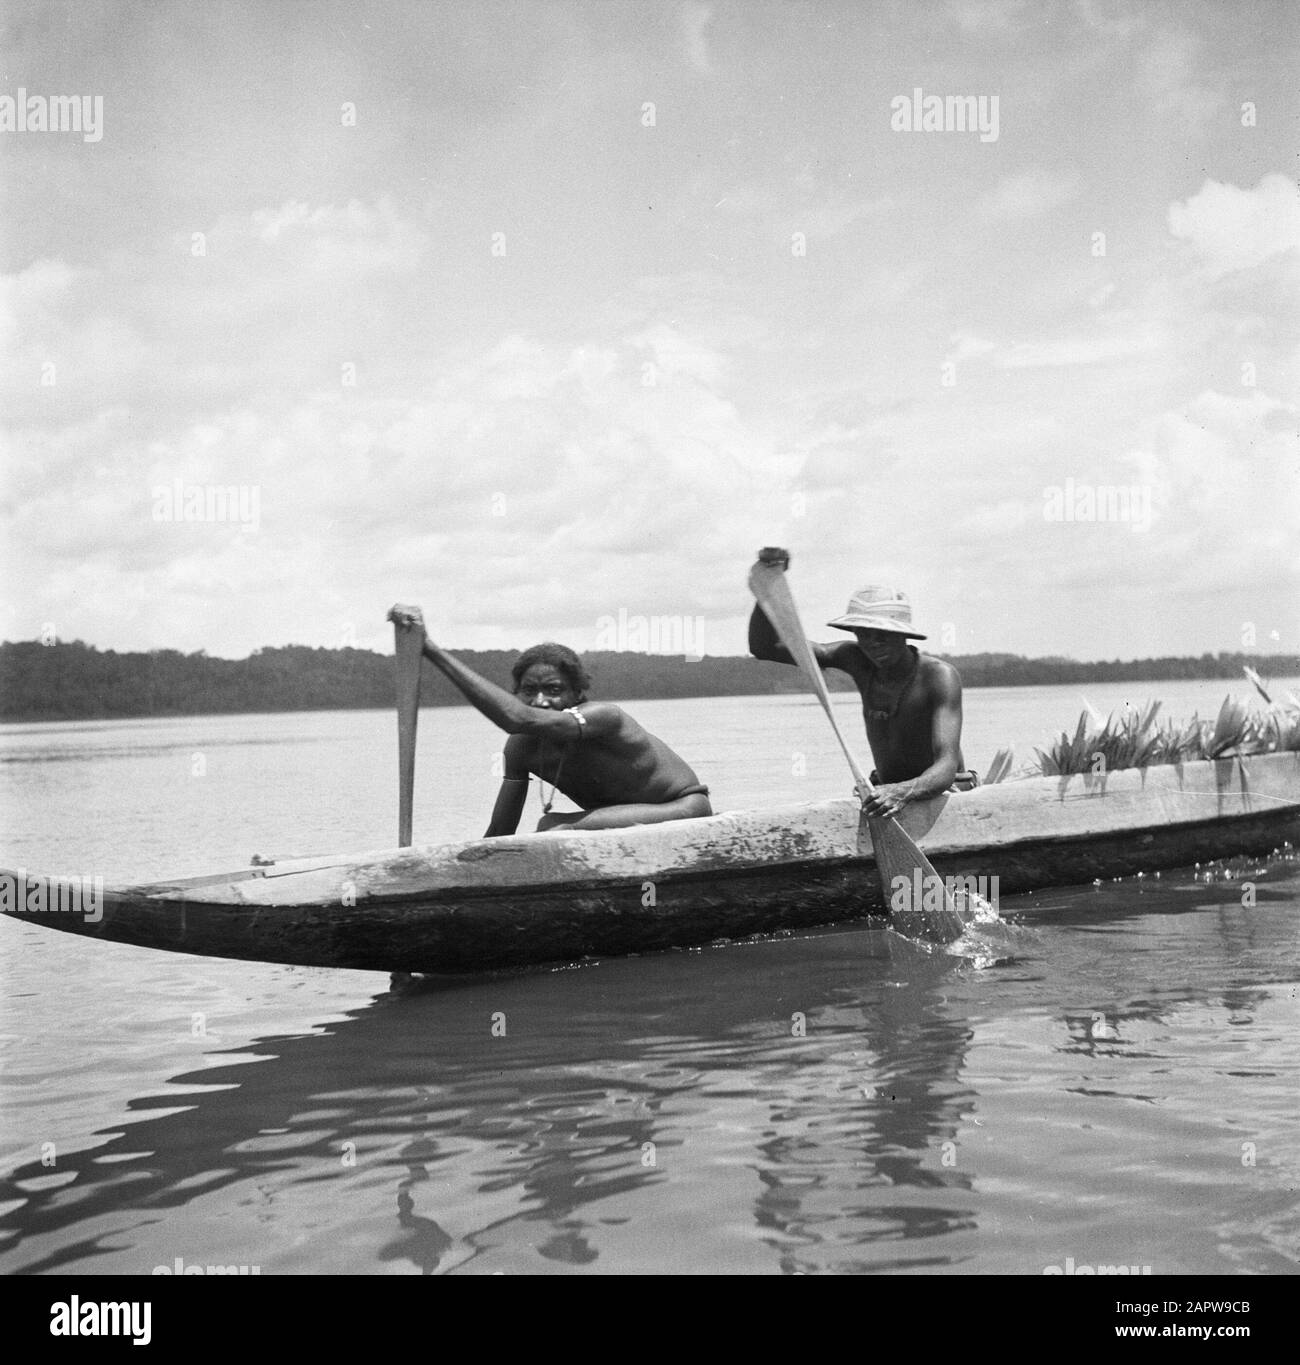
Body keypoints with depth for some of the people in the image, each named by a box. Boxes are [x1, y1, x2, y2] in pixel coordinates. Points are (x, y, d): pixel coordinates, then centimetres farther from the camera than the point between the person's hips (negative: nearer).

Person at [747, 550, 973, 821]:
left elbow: (946, 768, -32)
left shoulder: (939, 676, -20)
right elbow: (763, 647, -7)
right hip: (887, 794, 5)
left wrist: (902, 791, -53)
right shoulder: (857, 661, -4)